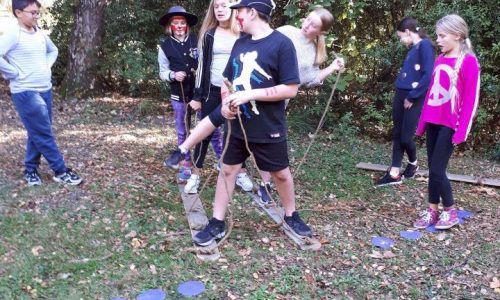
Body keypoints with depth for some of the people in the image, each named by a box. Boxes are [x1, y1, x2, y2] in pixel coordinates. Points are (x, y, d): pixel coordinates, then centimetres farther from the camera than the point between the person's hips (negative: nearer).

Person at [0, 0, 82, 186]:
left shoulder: (40, 34, 9)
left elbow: (53, 50, 28)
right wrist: (15, 74, -15)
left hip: (45, 90, 8)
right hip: (26, 93, -8)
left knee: (38, 134, 13)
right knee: (44, 134, -3)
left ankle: (31, 170, 27)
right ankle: (61, 172, 6)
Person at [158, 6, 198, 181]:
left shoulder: (196, 41, -2)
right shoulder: (165, 46, 1)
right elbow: (162, 72, 5)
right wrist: (173, 75, -15)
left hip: (200, 91, -1)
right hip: (179, 95, 1)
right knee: (182, 131, 12)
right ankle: (185, 163, 25)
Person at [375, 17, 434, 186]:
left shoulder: (425, 45, -11)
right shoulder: (412, 48, 14)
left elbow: (428, 75, -19)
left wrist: (412, 97, -16)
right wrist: (402, 95, 4)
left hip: (414, 99, -8)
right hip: (400, 96, 8)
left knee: (405, 138, -2)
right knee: (397, 135, 8)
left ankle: (413, 164, 27)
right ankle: (394, 174, 14)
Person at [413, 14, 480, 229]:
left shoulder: (468, 61, -10)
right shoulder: (439, 60, 11)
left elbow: (471, 99, -12)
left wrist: (462, 131, -15)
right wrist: (422, 122, 14)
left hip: (449, 124, -6)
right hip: (433, 122, 6)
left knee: (437, 169, -5)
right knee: (433, 168, 9)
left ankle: (450, 211, 12)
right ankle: (432, 210, 19)